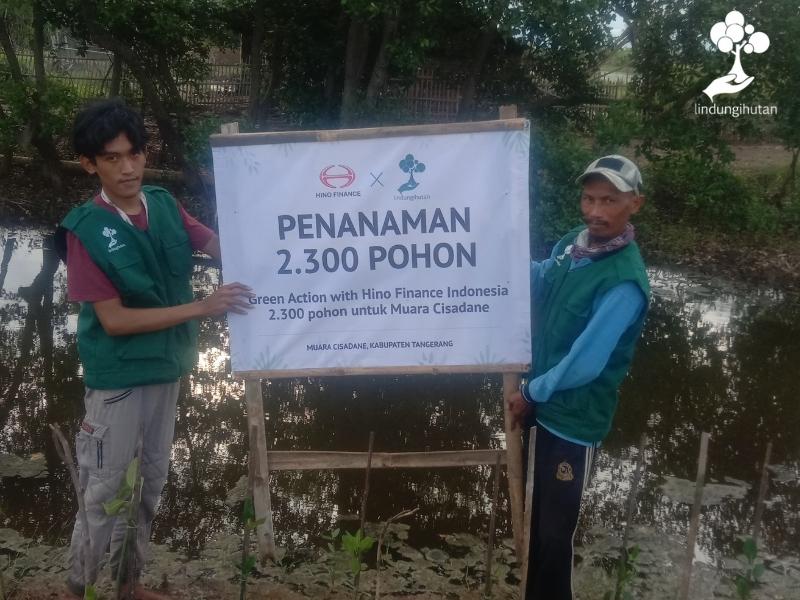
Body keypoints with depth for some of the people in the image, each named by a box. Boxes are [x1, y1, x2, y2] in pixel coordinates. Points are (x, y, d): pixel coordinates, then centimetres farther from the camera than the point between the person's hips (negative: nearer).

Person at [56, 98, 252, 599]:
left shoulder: (164, 205, -4)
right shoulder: (86, 230, -17)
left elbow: (224, 248, 4)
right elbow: (114, 320, -20)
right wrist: (201, 307, -24)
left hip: (168, 369, 6)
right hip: (118, 379, -5)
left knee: (152, 483, 18)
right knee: (105, 493, 7)